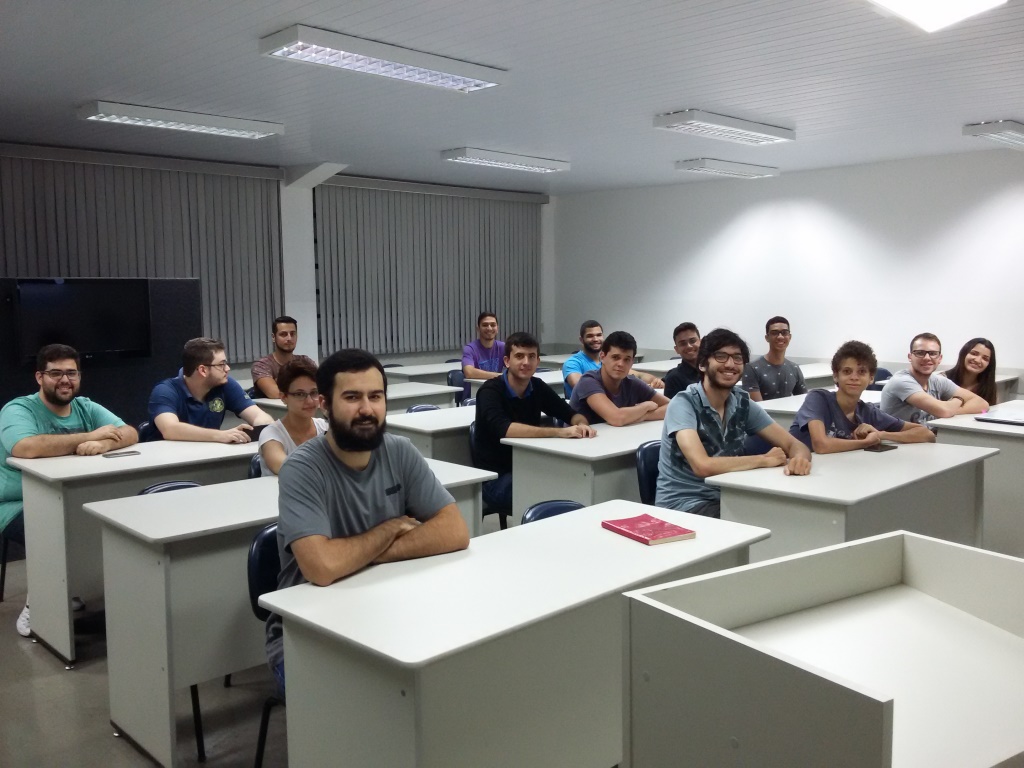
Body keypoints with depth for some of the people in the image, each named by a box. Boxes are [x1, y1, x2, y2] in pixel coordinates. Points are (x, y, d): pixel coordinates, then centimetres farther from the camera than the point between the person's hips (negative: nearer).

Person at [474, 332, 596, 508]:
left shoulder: (537, 387, 3)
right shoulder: (490, 391, -15)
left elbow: (571, 414, 6)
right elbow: (504, 429, -32)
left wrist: (581, 424, -19)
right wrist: (559, 432, -37)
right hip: (496, 477, -6)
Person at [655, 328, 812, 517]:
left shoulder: (743, 403, 1)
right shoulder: (684, 403, -17)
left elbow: (793, 444, 2)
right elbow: (702, 466, -30)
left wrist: (799, 458, -24)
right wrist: (764, 459, -18)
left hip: (725, 498, 6)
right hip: (681, 505, -6)